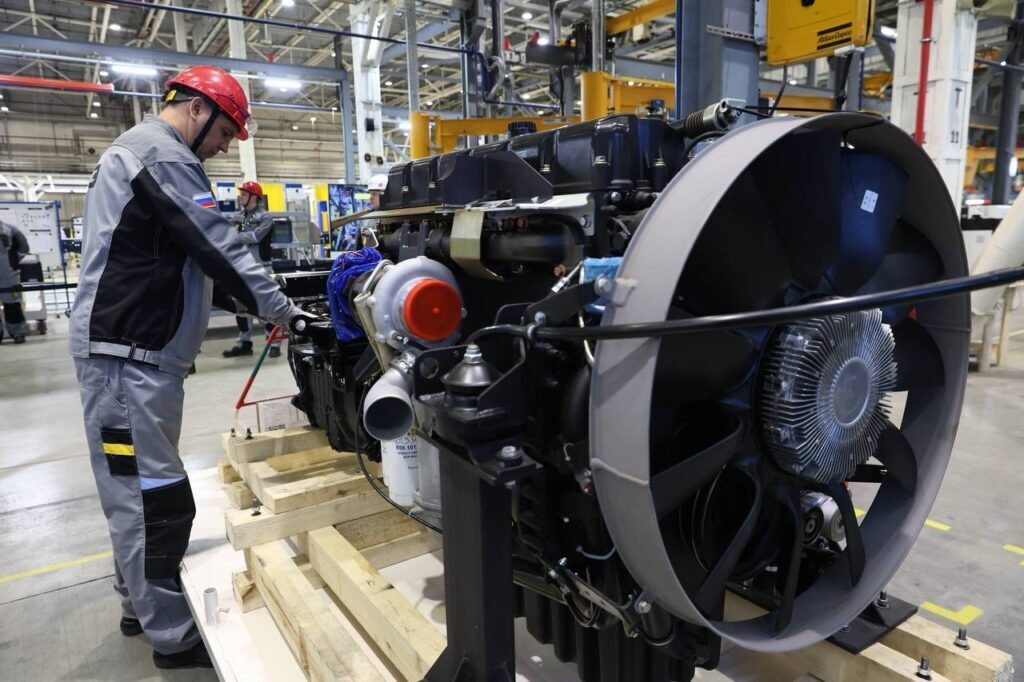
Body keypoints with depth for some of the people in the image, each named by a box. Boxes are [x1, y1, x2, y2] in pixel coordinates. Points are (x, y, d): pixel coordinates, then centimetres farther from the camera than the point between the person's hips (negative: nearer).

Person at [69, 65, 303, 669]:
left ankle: (141, 606, 31)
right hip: (130, 355, -11)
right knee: (157, 499, -5)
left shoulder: (137, 151, 22)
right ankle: (173, 636, 5)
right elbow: (219, 248, -19)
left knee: (138, 492, 18)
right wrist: (280, 309, -11)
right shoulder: (162, 156, -14)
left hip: (137, 351, 11)